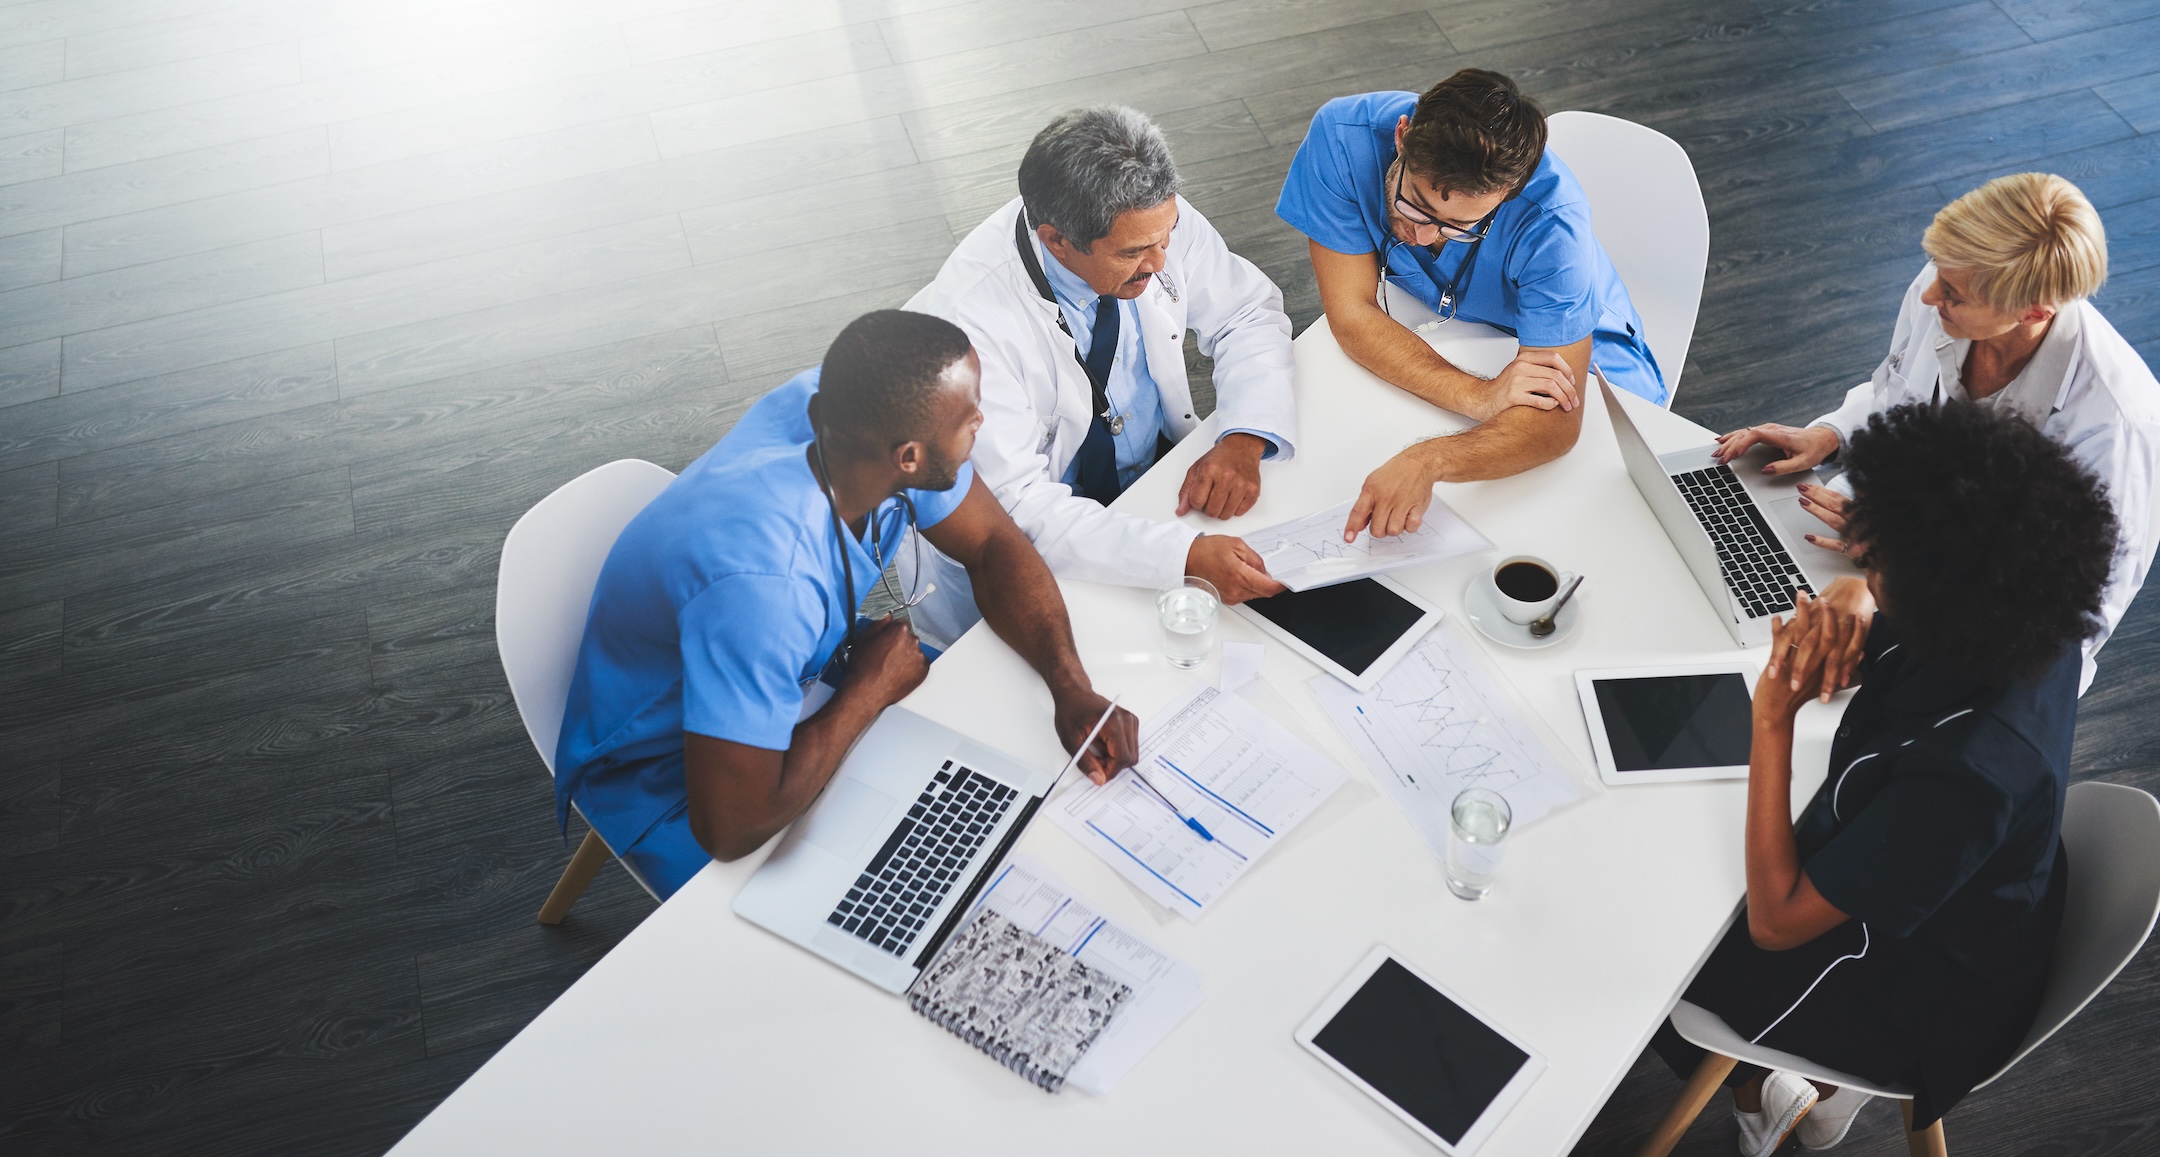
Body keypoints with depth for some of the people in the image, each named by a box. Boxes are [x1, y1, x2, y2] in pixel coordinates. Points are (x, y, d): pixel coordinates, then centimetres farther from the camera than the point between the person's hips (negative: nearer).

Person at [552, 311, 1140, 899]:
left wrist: (1072, 688, -23)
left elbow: (993, 543, -8)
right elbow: (731, 828, -39)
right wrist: (871, 690, -26)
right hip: (671, 780, -7)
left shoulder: (843, 407, -21)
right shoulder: (763, 580, -43)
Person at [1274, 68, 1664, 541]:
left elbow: (1556, 422, -38)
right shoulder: (1342, 135, -31)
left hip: (1572, 354, -3)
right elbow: (1352, 314, -25)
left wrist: (1428, 461, -57)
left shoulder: (1550, 219, -37)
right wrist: (1478, 395, -39)